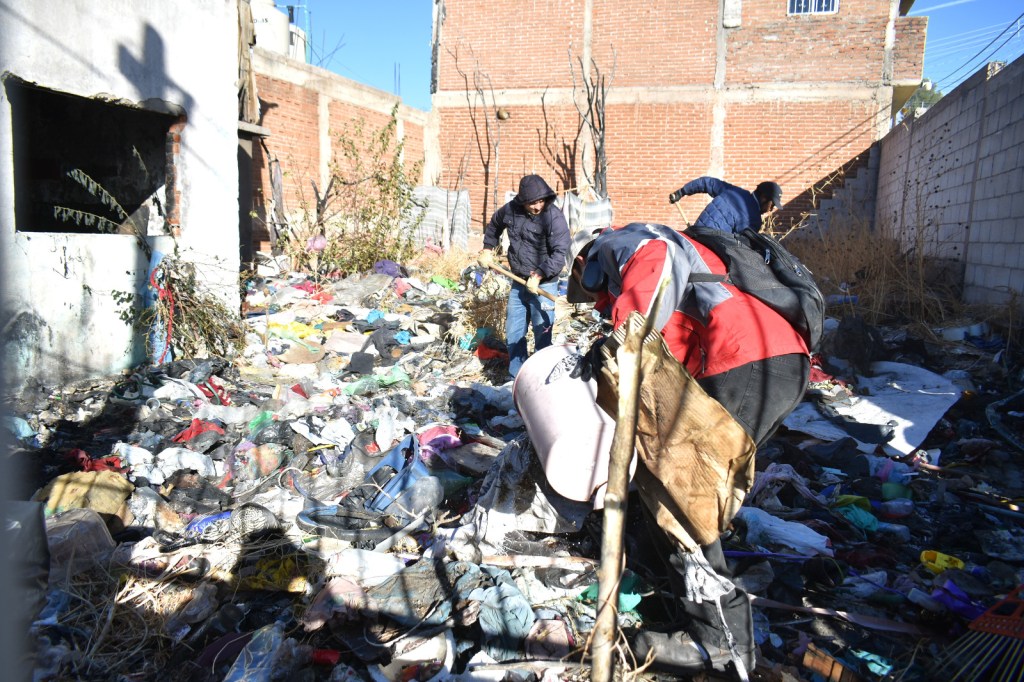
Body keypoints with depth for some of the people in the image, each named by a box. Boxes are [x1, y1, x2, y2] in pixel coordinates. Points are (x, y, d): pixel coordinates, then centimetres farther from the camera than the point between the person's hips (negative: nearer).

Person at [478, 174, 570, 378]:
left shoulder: (555, 217, -17)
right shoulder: (511, 209, -1)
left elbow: (559, 253, -22)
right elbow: (494, 224, 22)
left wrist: (539, 275, -28)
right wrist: (487, 249, 15)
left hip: (544, 284, -6)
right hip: (518, 281, 6)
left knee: (542, 335, -2)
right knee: (513, 333, 12)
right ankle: (517, 378, 26)